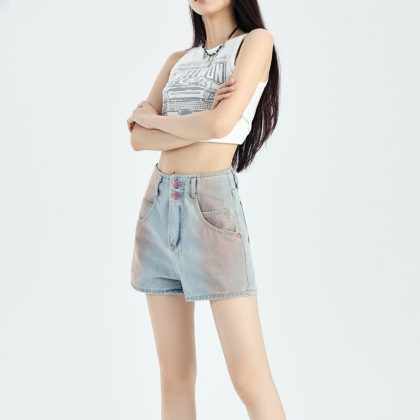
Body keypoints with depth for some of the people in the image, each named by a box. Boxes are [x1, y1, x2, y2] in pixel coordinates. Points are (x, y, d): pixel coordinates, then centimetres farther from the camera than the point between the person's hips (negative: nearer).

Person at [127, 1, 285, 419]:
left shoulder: (256, 41, 2)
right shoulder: (178, 60, 18)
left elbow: (220, 124, -13)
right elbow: (138, 137, 6)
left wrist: (154, 118, 2)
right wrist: (198, 125, -9)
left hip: (211, 203, -5)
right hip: (159, 204, 6)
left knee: (250, 378, -8)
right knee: (175, 373, 7)